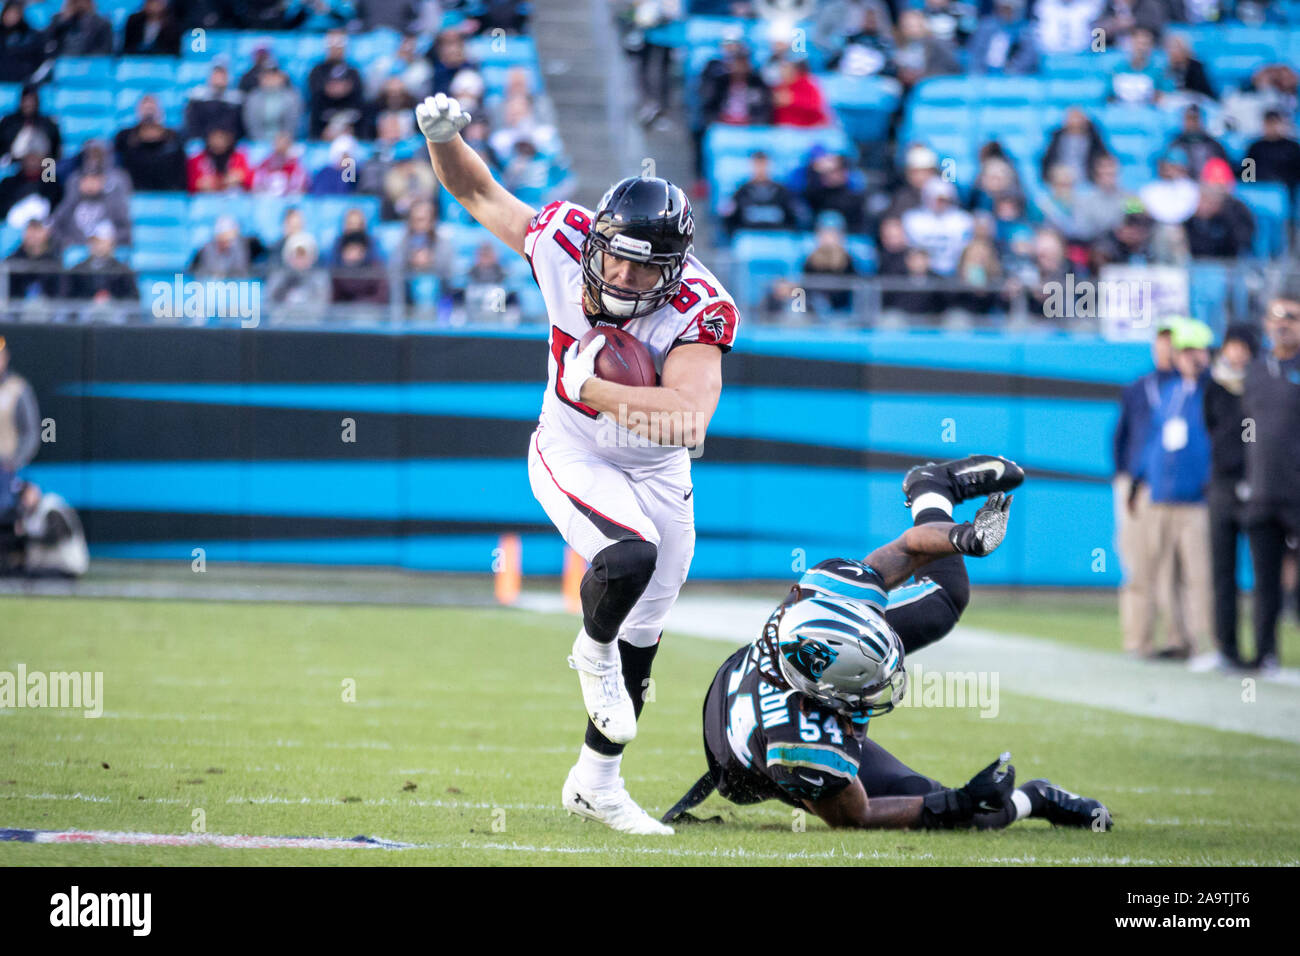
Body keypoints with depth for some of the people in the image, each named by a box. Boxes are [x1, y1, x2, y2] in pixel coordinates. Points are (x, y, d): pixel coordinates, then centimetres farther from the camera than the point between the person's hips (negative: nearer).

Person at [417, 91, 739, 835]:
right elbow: (477, 192, -9)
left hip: (656, 474, 2)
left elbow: (690, 413, -46)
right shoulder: (561, 242, -24)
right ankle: (593, 649, 4)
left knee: (641, 637, 13)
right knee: (629, 557, -31)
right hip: (572, 457, -2)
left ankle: (597, 783, 33)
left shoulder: (696, 313, -31)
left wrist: (602, 389, -53)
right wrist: (443, 136, -28)